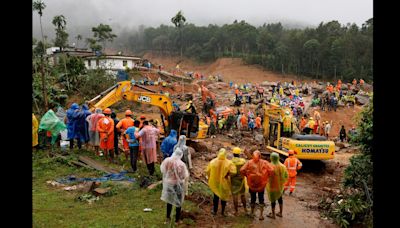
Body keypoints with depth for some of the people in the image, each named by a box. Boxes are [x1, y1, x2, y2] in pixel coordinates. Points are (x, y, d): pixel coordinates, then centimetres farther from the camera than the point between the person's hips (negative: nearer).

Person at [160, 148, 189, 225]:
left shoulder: (166, 160, -13)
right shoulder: (181, 164, -25)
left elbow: (162, 170, 2)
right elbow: (185, 176, -18)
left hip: (168, 183, 4)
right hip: (178, 184, -4)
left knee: (169, 199, 24)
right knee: (178, 202, 15)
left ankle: (168, 217, 37)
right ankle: (177, 220, 27)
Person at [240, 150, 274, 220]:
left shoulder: (249, 162, -9)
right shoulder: (264, 163, -10)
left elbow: (242, 170, -17)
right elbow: (271, 170, -17)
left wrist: (247, 175, -2)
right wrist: (267, 177, -3)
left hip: (251, 184, 1)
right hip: (261, 184, -1)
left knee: (253, 199, 20)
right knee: (261, 200, 15)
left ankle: (252, 213, 33)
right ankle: (261, 215, 16)